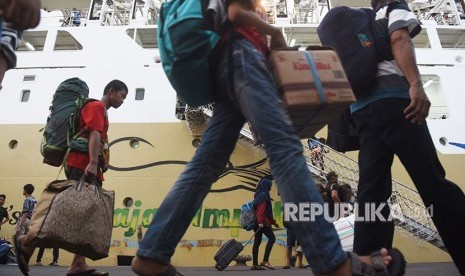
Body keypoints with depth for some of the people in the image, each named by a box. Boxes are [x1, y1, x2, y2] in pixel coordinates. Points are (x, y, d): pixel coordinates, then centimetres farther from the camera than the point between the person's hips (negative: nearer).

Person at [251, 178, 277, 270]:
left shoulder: (259, 195, 21)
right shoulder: (263, 195, -8)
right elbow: (261, 209, -19)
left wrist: (273, 221, 29)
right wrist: (261, 221, -26)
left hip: (259, 222, 10)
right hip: (263, 222, -10)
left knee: (257, 242, 6)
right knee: (272, 238, -6)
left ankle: (255, 264, 7)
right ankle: (265, 261, -11)